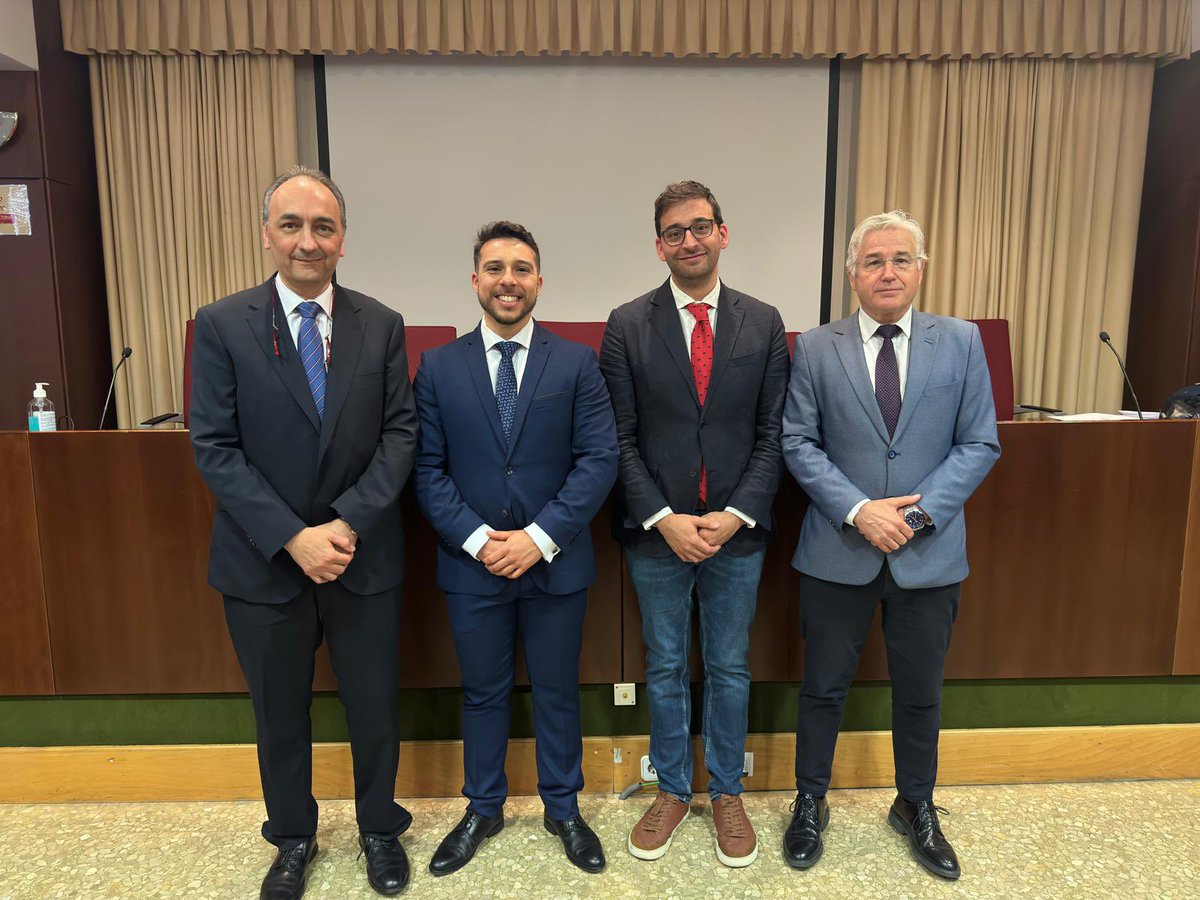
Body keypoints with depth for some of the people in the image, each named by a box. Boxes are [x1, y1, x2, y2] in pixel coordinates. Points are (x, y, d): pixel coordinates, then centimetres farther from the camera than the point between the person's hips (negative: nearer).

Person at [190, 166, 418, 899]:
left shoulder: (382, 325, 0)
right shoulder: (221, 325, -4)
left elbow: (401, 433, -4)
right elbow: (214, 447, -8)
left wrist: (348, 523, -16)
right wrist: (292, 537, -16)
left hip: (364, 557, 1)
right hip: (264, 561, 0)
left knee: (375, 705, 13)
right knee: (280, 714, 17)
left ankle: (380, 828, 39)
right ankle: (293, 839, 42)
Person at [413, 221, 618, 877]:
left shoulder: (576, 363, -2)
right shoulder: (438, 367, 1)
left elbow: (599, 459, -8)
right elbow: (428, 469, -2)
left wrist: (540, 537, -16)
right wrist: (476, 539, -14)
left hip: (556, 562, 0)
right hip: (471, 564, 1)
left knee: (557, 693, 15)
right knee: (482, 694, 17)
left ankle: (563, 809, 36)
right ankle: (482, 810, 38)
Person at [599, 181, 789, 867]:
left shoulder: (764, 323, 1)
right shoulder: (628, 325, -2)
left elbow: (772, 435, -1)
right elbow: (622, 439, -5)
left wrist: (734, 516, -11)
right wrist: (665, 520, -13)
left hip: (739, 532, 1)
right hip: (656, 534, 0)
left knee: (730, 669, 15)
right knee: (665, 669, 15)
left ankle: (727, 793, 35)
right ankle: (673, 791, 35)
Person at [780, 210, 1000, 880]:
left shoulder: (961, 342, 1)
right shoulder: (816, 348, -1)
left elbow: (980, 444, -1)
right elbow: (799, 443, -4)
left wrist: (919, 508, -14)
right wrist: (858, 510, -16)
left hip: (929, 552, 1)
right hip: (838, 550, -1)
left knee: (920, 693, 16)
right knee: (825, 688, 12)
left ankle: (917, 807, 40)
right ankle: (811, 804, 34)